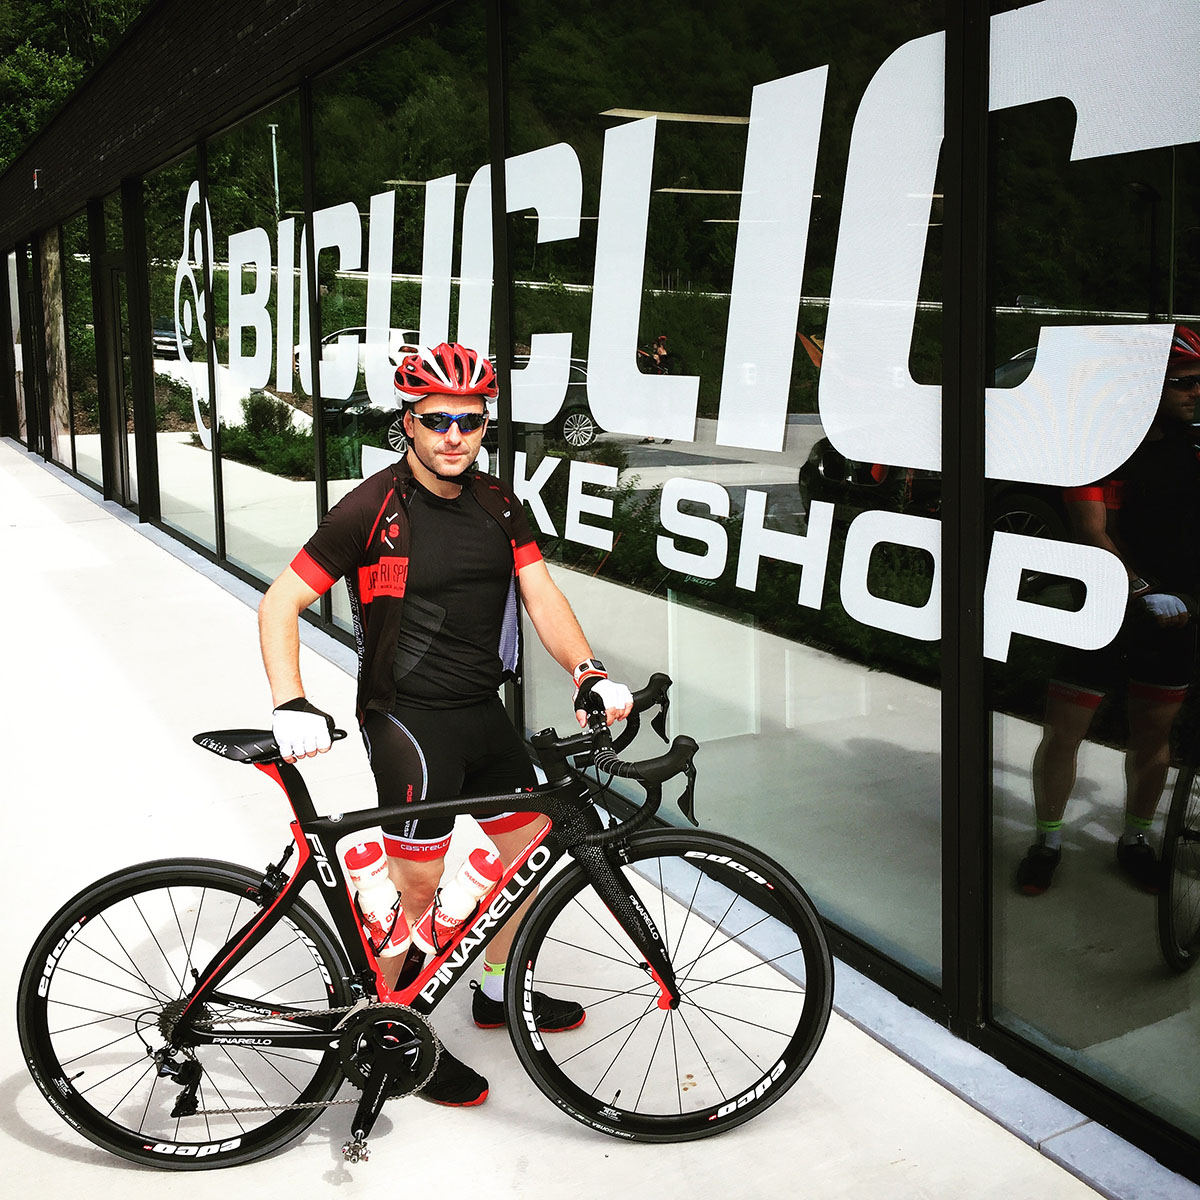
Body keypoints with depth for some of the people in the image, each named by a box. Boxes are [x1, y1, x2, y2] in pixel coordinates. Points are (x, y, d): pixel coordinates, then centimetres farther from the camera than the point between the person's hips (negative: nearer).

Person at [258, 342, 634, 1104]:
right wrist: (291, 704, -26)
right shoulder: (374, 509, -12)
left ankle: (498, 991, 39)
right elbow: (281, 602, -12)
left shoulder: (499, 507, 6)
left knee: (528, 841, 16)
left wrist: (589, 671, -20)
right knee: (418, 882, -5)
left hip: (485, 711, 7)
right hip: (410, 719, -7)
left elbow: (542, 595, -3)